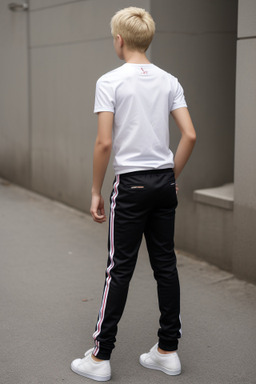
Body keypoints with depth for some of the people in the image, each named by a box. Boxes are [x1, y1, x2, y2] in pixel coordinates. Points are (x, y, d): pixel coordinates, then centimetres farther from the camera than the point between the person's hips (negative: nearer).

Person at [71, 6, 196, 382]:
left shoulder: (110, 82, -9)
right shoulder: (169, 81, 5)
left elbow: (104, 143, -14)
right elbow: (190, 135, 1)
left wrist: (95, 192, -4)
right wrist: (172, 177, 13)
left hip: (132, 184, -5)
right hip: (164, 181, 5)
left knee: (120, 269, 0)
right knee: (165, 264, 10)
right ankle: (167, 350, 18)